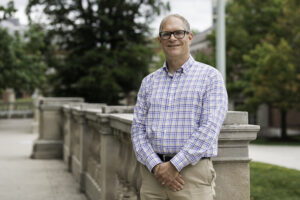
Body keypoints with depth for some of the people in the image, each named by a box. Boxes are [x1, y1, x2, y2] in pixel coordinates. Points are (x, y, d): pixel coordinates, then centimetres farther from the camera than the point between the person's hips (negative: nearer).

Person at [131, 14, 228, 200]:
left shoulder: (210, 76, 0)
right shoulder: (149, 82, 13)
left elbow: (209, 128, -10)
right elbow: (138, 128, 7)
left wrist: (174, 165, -14)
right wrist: (155, 166, -8)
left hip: (192, 171, -4)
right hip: (152, 177, 4)